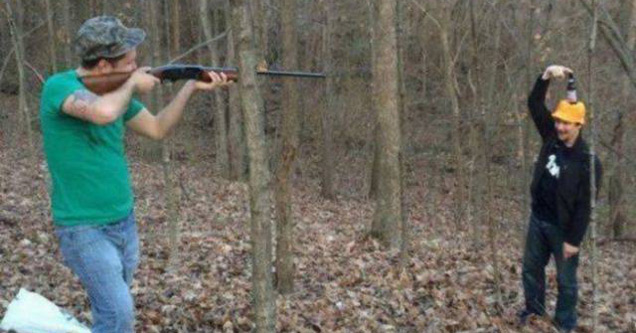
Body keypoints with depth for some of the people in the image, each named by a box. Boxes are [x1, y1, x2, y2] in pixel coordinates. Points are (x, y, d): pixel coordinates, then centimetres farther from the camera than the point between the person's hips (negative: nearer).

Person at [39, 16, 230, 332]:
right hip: (85, 229, -7)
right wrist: (133, 85, -17)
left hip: (124, 221, 8)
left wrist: (191, 86, 5)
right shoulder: (58, 86, -18)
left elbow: (156, 128, 15)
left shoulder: (115, 88, 5)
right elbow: (104, 113, -38)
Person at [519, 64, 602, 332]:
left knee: (566, 279, 10)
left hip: (562, 227, -6)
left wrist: (574, 240, -19)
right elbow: (535, 105, -5)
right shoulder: (551, 138, -4)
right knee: (531, 268, 20)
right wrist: (547, 76, -20)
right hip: (538, 219, 6)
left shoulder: (587, 160, -20)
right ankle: (534, 308, 41)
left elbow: (585, 205, -19)